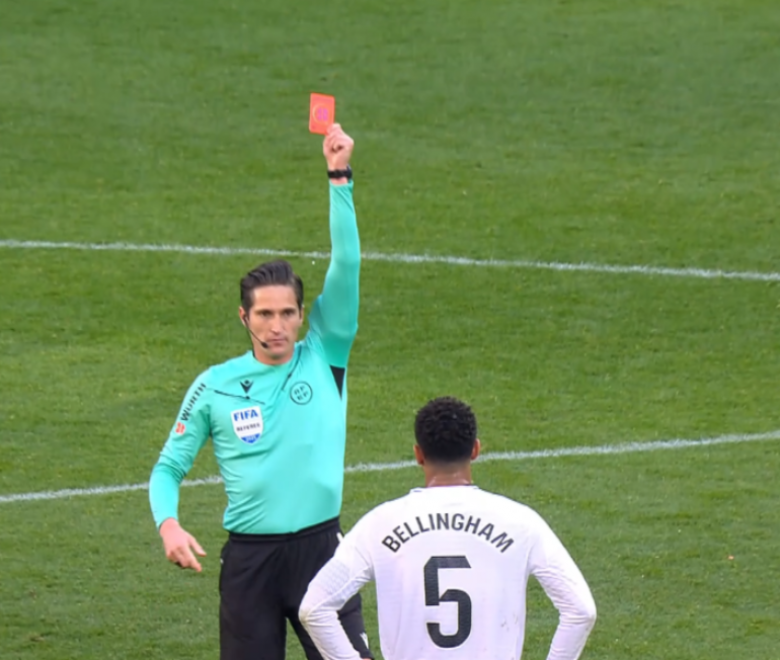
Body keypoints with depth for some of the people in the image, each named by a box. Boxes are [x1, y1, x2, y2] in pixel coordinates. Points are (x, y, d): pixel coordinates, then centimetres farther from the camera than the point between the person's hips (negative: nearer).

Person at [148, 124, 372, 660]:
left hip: (320, 547, -1)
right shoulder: (215, 386, 4)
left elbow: (346, 265, -6)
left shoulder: (324, 358, 3)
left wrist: (340, 178, -14)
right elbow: (170, 466, 9)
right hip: (248, 557, 1)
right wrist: (168, 524, -11)